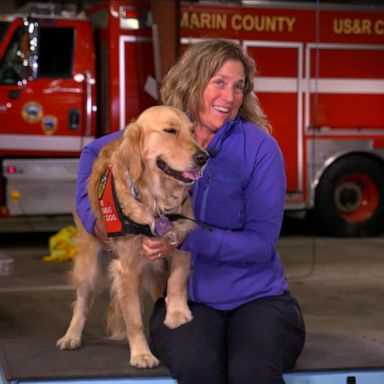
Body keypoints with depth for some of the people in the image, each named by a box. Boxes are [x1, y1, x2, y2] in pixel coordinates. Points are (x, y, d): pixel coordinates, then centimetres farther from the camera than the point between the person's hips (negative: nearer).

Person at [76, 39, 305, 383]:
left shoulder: (260, 146, -4)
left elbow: (261, 242, -8)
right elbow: (94, 152, 25)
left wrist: (187, 238, -20)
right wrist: (92, 213, 8)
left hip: (257, 297, -1)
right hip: (186, 299, 2)